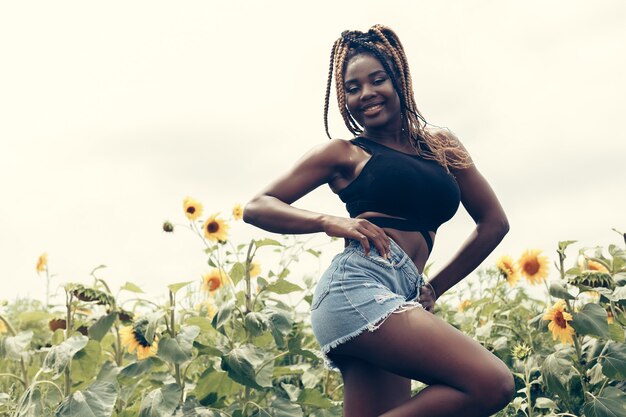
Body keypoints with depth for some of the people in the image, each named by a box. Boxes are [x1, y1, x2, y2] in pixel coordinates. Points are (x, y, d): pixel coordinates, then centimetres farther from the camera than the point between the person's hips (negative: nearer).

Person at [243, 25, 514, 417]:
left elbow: (494, 222, 25)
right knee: (493, 383, -19)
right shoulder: (344, 153, 11)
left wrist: (433, 289, 18)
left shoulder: (442, 145, 22)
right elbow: (257, 208, 10)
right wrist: (330, 222, -7)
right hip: (357, 289, -6)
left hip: (402, 300, 6)